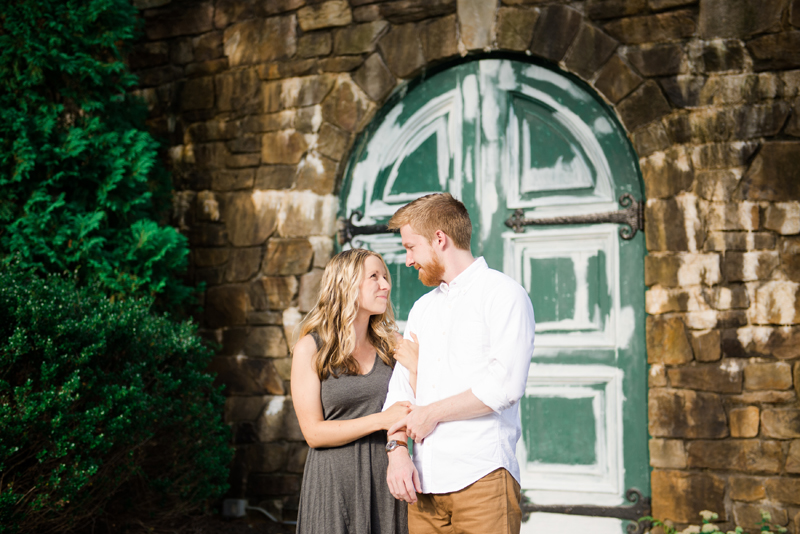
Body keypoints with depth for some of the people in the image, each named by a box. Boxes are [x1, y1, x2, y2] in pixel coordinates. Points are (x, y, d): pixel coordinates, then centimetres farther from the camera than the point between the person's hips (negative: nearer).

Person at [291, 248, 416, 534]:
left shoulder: (389, 342, 8)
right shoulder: (310, 349, -4)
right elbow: (314, 432, -9)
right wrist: (381, 420, -16)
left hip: (387, 476, 3)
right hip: (336, 479, -3)